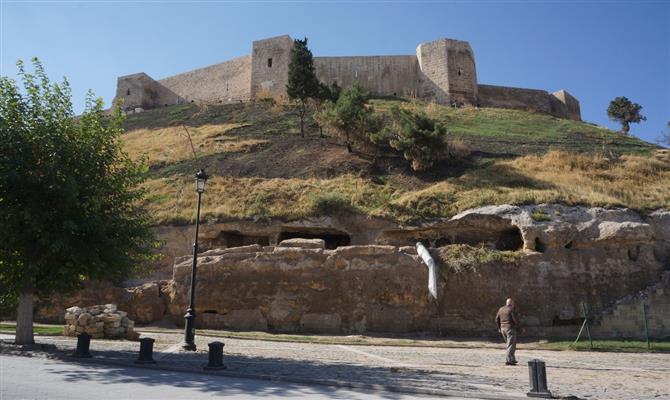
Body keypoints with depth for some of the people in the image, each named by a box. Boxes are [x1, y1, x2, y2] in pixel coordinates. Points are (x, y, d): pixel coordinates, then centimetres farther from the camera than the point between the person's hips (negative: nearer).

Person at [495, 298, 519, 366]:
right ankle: (508, 360, -10)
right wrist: (517, 327, 0)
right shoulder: (511, 309, -10)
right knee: (511, 345, -5)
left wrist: (499, 328, 15)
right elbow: (516, 319, -15)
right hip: (510, 328, -7)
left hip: (503, 328, 7)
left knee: (508, 344, 17)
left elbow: (497, 319, 10)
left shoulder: (500, 309, 10)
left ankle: (512, 359, 21)